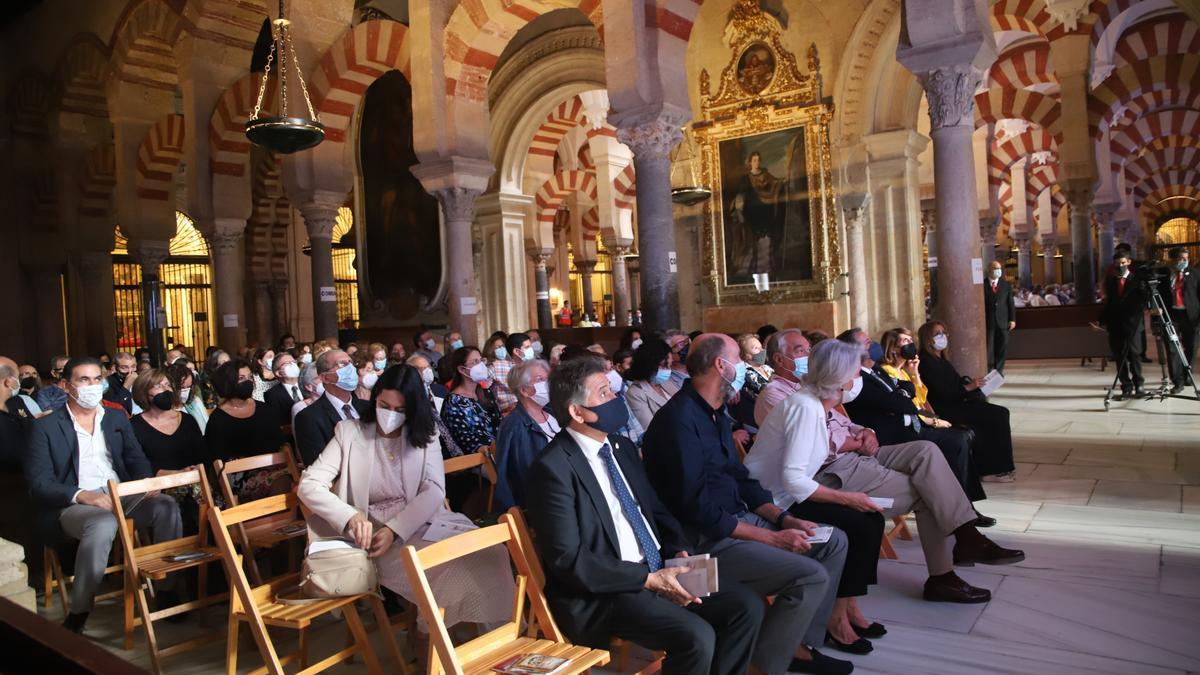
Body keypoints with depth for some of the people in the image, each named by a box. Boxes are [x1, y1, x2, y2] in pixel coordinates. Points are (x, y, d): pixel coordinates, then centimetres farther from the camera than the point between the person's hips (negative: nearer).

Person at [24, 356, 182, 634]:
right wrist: (81, 495, -22)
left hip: (122, 497, 4)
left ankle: (166, 589, -14)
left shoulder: (117, 418, 18)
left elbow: (137, 460, 14)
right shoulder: (46, 427, 4)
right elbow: (39, 482, -4)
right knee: (103, 523, -38)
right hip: (73, 506, -4)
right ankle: (78, 613, -25)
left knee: (166, 506, -26)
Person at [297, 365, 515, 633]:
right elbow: (308, 484, -4)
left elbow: (434, 490, -3)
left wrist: (395, 530, -19)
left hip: (422, 524, 3)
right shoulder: (350, 432, 3)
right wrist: (350, 516, -23)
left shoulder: (424, 434, 9)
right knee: (449, 568, -31)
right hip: (374, 535, -2)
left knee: (490, 553, -25)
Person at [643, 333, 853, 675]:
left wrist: (782, 518, 2)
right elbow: (696, 508, -24)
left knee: (834, 541, 10)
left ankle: (800, 644, 16)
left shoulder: (715, 413, 11)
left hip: (736, 519, 10)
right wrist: (771, 537, -19)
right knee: (811, 576, -21)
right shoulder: (679, 419, -21)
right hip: (704, 540, -10)